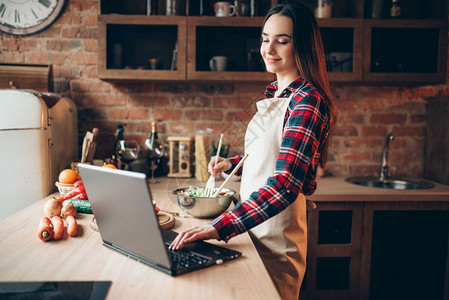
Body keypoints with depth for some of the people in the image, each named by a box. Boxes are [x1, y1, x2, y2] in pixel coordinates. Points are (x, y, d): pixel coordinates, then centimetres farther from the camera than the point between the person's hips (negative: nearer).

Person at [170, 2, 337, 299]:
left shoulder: (307, 101, -20)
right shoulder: (275, 93, 8)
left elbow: (285, 184, -30)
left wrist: (219, 227, -36)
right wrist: (232, 163, 5)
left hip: (277, 240, -8)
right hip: (254, 228, 8)